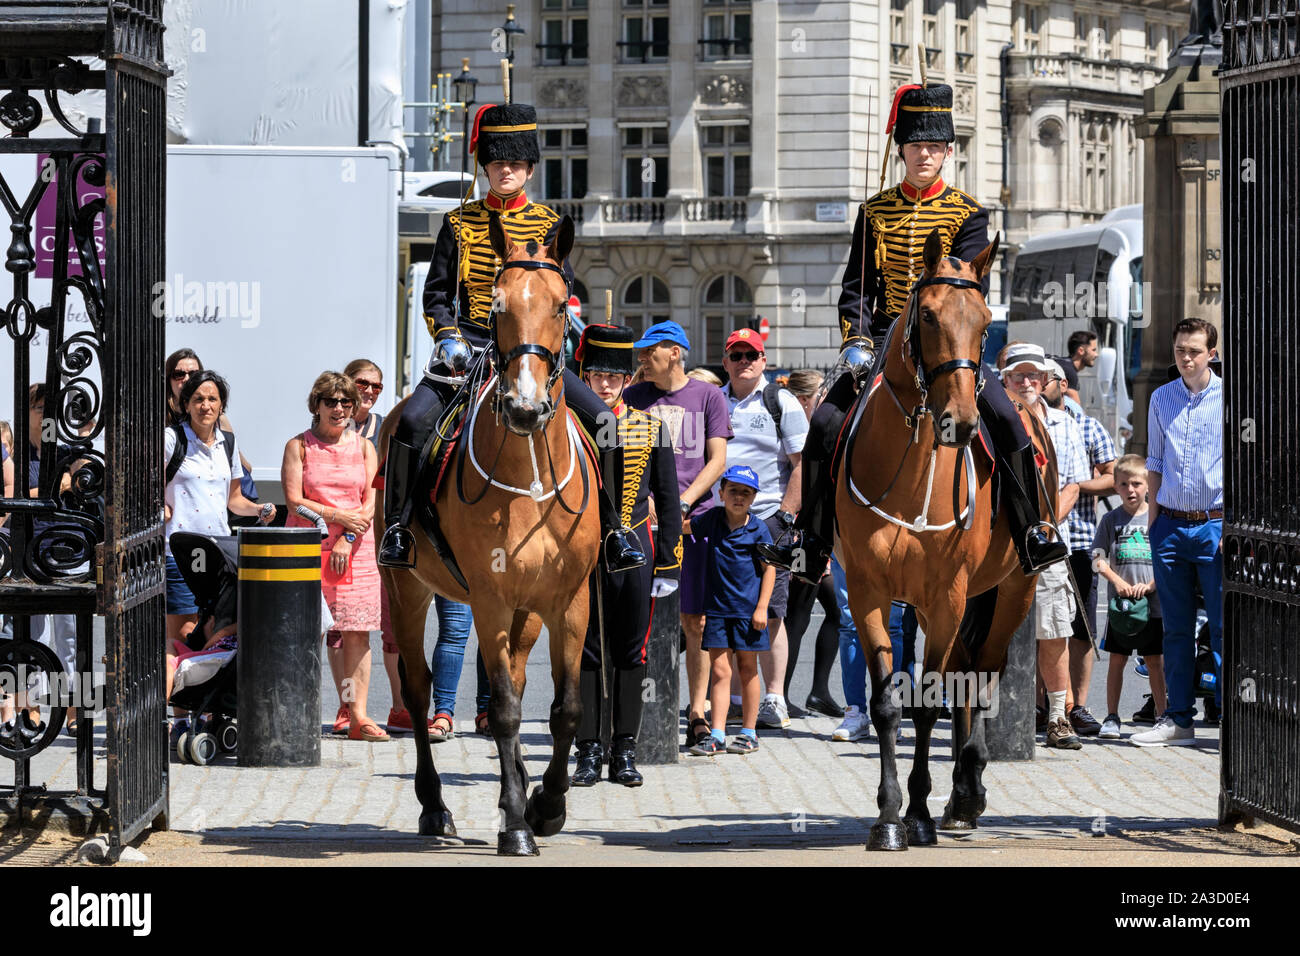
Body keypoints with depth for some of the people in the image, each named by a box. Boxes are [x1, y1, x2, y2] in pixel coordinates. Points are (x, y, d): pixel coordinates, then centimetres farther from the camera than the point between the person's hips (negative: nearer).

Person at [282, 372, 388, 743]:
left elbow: (370, 503, 4)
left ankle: (358, 716, -1)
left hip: (356, 549, 2)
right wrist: (340, 517, -12)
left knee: (358, 632, -2)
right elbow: (294, 502, -5)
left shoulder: (364, 447, 11)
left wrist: (348, 539, -10)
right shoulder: (298, 446, 3)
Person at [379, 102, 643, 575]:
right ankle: (397, 525, -13)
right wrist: (449, 338, -9)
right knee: (412, 420, -25)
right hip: (470, 345, -1)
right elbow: (436, 294, 8)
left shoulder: (548, 224, 8)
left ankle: (615, 528, -3)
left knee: (604, 424, -16)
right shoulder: (459, 223, 7)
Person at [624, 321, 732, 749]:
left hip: (694, 520, -1)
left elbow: (717, 460, 4)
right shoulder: (634, 397, 12)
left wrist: (681, 503, -9)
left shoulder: (708, 396, 8)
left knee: (696, 621, 0)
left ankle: (697, 712, 6)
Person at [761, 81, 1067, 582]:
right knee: (826, 422, -13)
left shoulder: (968, 214, 1)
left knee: (1006, 419, -22)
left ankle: (1031, 534, -14)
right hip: (887, 338, 2)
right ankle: (809, 540, -5)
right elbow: (856, 286, 8)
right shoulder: (875, 212, 8)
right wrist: (856, 341, -9)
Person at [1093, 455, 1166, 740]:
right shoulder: (1111, 520, 6)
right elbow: (1098, 558, 2)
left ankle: (1164, 716, 8)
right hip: (1120, 604, 1)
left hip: (1153, 602, -1)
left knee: (1154, 662, 3)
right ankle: (1112, 717, 9)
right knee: (1117, 659, 3)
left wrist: (1150, 585, -13)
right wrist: (1118, 582, -12)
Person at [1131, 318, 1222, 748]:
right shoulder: (1161, 398, 11)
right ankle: (1178, 720, 11)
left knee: (1223, 627, -7)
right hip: (1170, 523, 4)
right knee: (1176, 628, 7)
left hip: (1214, 523, -4)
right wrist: (1153, 519, 12)